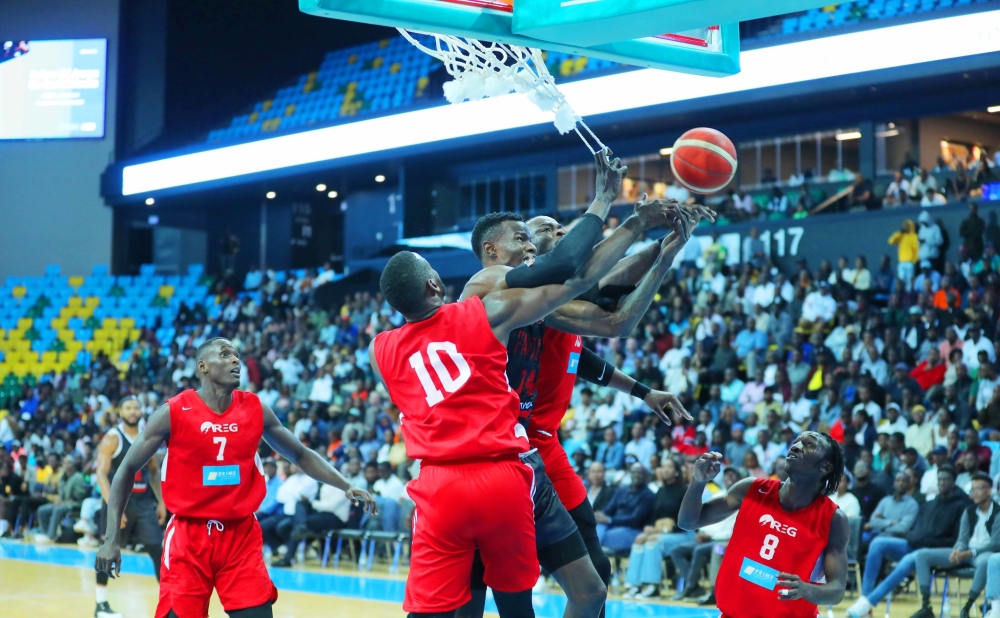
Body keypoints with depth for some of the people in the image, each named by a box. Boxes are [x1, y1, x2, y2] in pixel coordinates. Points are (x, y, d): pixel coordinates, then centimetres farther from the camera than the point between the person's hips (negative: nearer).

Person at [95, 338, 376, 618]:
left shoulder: (256, 410, 1)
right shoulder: (173, 412, -8)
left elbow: (301, 455, 12)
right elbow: (127, 469, -2)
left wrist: (346, 486, -3)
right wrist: (112, 537, -9)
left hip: (241, 535, 3)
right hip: (188, 535, -3)